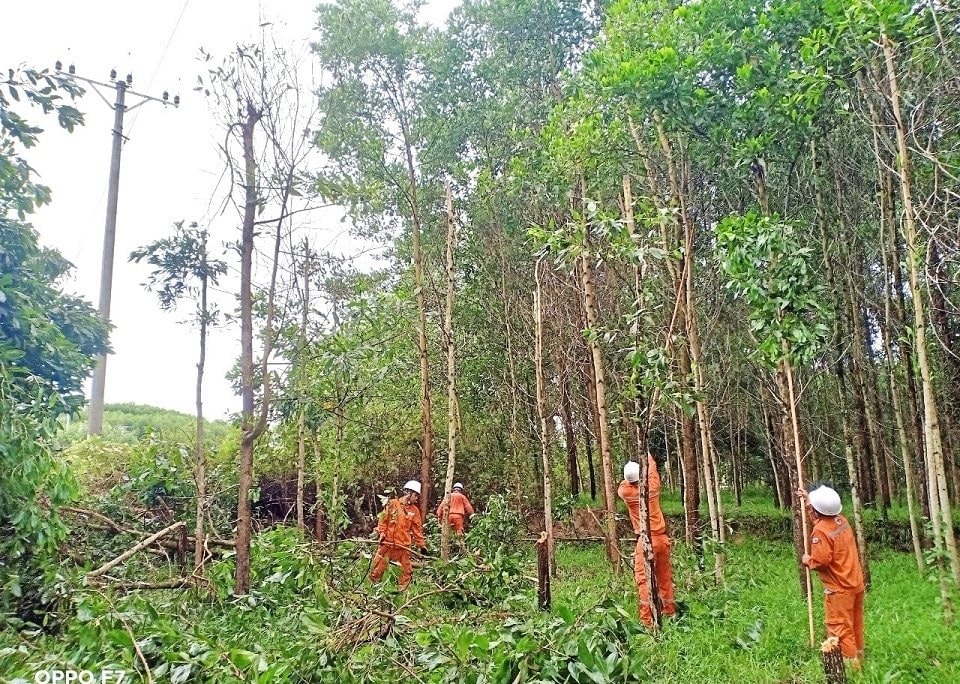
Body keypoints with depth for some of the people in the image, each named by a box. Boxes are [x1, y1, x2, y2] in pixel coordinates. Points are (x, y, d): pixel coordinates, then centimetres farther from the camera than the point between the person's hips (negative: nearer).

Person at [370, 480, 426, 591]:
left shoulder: (414, 510, 7)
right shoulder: (393, 504, -1)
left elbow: (417, 529, 10)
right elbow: (383, 520, 2)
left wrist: (422, 544, 7)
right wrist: (381, 533, -9)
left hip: (404, 545, 3)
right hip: (387, 543, -3)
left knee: (407, 571, 4)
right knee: (378, 567, 1)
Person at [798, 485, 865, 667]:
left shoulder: (820, 530, -24)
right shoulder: (841, 520, 0)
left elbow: (821, 561, -25)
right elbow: (821, 520, 21)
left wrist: (808, 560, -6)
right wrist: (808, 502, 23)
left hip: (839, 589, -9)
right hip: (856, 583, 9)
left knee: (840, 629, 2)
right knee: (855, 625, 21)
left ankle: (850, 663, 7)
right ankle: (858, 656, 35)